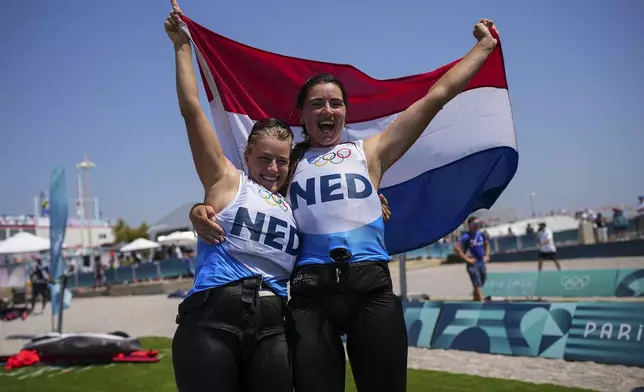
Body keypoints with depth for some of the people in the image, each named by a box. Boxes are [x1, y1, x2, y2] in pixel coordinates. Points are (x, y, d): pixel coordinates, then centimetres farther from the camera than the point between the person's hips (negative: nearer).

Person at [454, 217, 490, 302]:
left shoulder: (481, 234, 6)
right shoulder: (466, 236, -14)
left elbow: (487, 244, 26)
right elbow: (457, 249, -21)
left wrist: (487, 255, 13)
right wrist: (467, 259, -18)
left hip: (482, 263, 7)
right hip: (473, 264, -7)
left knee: (479, 286, 14)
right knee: (478, 286, -10)